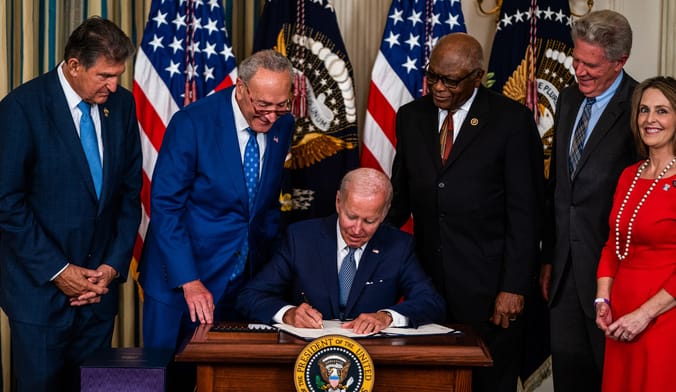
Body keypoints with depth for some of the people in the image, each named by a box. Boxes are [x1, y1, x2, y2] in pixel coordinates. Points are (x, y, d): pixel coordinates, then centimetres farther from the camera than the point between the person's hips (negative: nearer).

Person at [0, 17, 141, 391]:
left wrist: (114, 265, -1)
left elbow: (130, 191, 7)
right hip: (40, 286, -4)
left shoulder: (122, 103, 3)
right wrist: (57, 271, -13)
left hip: (100, 283, 4)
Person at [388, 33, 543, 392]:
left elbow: (524, 211, -7)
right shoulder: (411, 117, 8)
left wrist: (514, 287, -11)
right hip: (428, 278, 4)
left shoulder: (513, 120, -5)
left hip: (487, 284, -3)